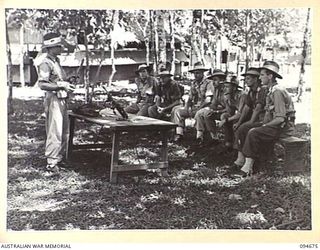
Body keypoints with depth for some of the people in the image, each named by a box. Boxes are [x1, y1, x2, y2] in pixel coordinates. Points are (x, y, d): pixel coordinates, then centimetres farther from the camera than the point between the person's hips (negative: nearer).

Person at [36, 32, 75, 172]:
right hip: (53, 100, -9)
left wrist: (66, 85, 9)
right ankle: (51, 163, 3)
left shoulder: (56, 61, 15)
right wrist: (61, 85, -22)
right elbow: (42, 84, -21)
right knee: (54, 133, -5)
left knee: (64, 132, 14)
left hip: (62, 100, 9)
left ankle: (60, 159, 25)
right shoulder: (45, 63, -13)